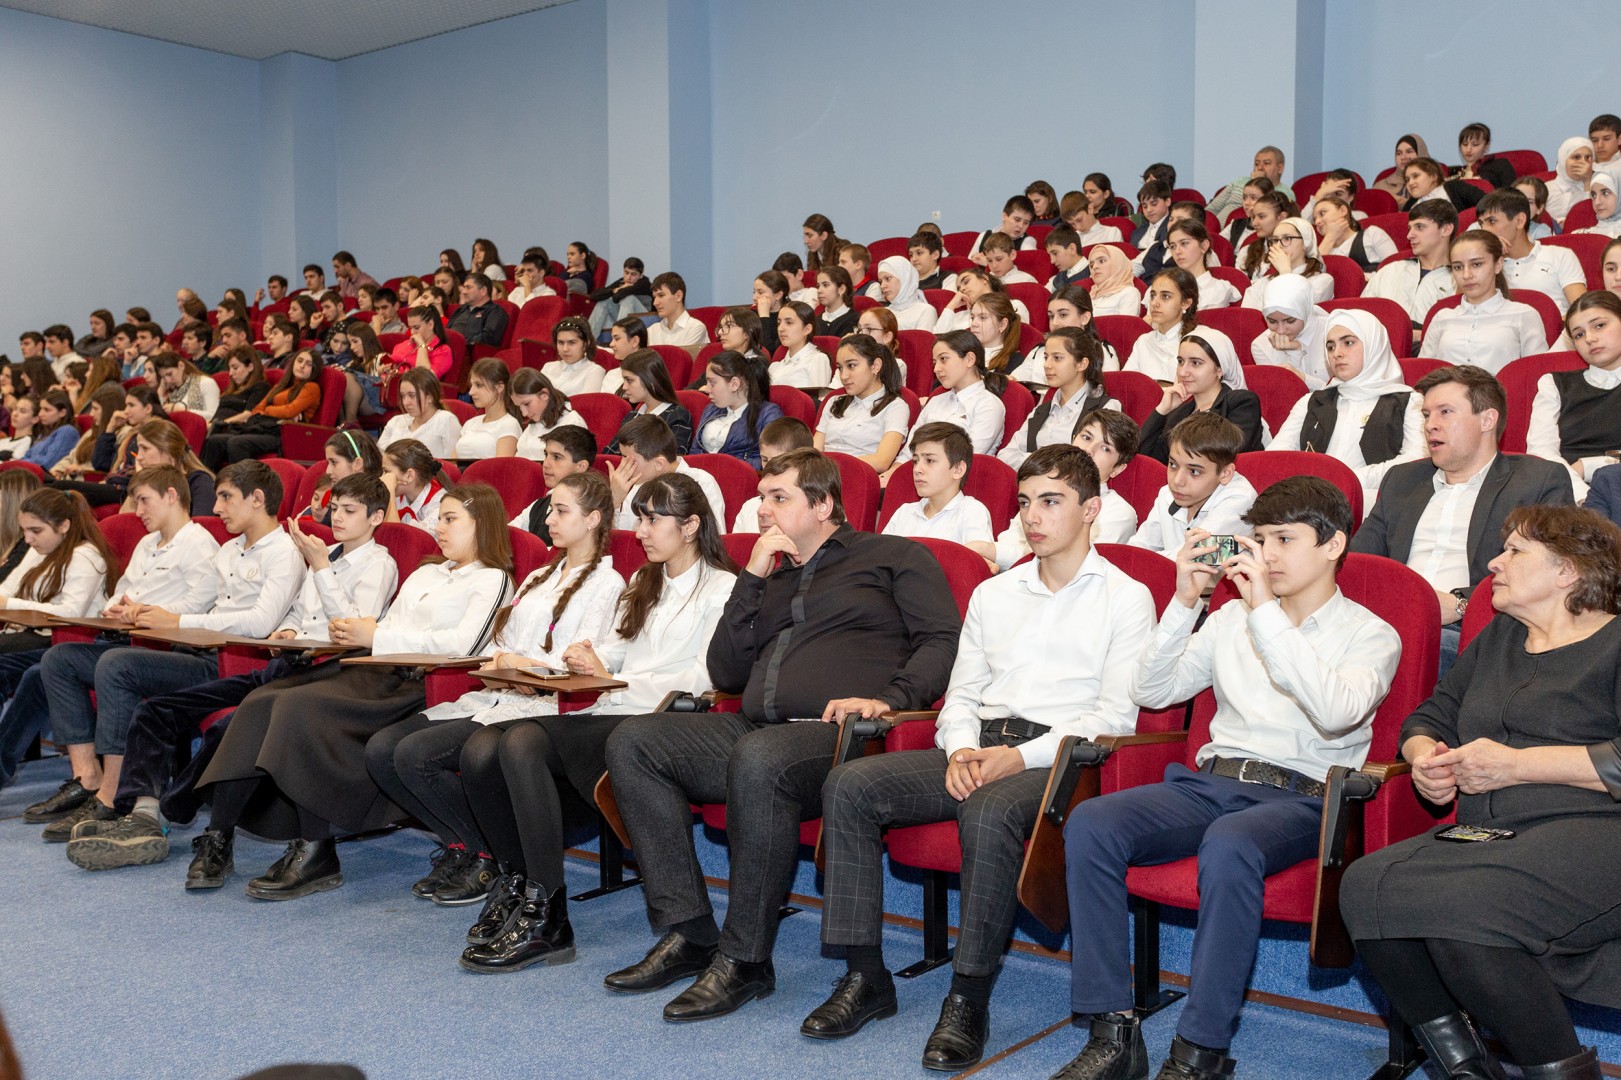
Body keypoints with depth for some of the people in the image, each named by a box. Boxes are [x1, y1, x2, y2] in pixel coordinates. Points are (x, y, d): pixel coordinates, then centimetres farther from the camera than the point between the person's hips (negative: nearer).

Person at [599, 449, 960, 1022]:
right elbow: (724, 673, 18)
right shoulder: (774, 577, 28)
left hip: (835, 736, -7)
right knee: (633, 740, -10)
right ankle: (688, 931, -11)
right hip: (753, 730, 7)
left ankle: (744, 958, -25)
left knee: (759, 757, -38)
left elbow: (943, 641, -1)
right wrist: (754, 579, 11)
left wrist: (889, 698, -17)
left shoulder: (894, 557, 12)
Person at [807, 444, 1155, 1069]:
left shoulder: (1125, 597, 5)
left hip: (1059, 754, -5)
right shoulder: (993, 594, 22)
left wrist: (1019, 757, -16)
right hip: (980, 745, 6)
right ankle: (865, 976, -12)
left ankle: (968, 999, -25)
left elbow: (1116, 716, -5)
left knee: (989, 811, -38)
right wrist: (960, 749, -3)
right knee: (850, 786, -16)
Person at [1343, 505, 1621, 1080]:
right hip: (1489, 837, 7)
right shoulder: (1497, 638, 26)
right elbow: (1429, 718, 29)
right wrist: (1426, 758, 6)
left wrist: (1516, 764, -11)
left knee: (1455, 905, -34)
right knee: (1364, 886, -22)